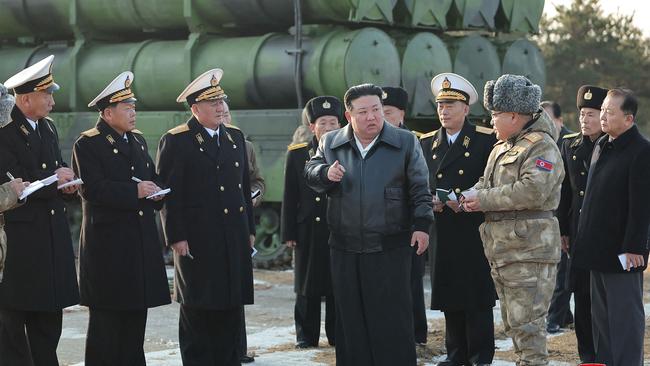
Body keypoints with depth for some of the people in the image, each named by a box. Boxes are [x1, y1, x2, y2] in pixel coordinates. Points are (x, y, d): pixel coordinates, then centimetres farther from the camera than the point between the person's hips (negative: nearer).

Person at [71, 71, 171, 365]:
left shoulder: (138, 141, 16)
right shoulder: (87, 145, -7)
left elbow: (150, 179, 24)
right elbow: (92, 189, -18)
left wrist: (155, 193, 1)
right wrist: (135, 191, -21)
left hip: (141, 241, 7)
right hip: (108, 244, -7)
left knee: (136, 314, 10)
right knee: (106, 317, -3)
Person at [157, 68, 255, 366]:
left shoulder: (235, 137, 14)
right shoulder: (176, 141, -5)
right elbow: (168, 193, -9)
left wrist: (250, 229, 15)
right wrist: (176, 237, -13)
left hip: (235, 240, 6)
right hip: (197, 241, -6)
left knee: (231, 310, 9)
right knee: (198, 312, -1)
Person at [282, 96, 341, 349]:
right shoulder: (297, 154, 4)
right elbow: (289, 198, 3)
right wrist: (289, 233, -2)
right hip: (308, 231, 0)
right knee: (307, 286, 7)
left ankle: (338, 334, 15)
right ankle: (306, 336, 15)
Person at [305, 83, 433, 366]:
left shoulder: (405, 143, 2)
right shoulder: (331, 143, 9)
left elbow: (419, 189, 2)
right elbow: (310, 173, 9)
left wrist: (421, 224, -6)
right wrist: (326, 173, -12)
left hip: (391, 248, -3)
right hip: (345, 249, 3)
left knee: (393, 317, -1)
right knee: (351, 317, 8)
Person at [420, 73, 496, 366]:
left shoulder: (486, 140, 0)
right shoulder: (426, 143, 13)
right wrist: (430, 202, -5)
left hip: (475, 229, -4)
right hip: (442, 232, 4)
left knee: (477, 298, -2)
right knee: (449, 298, 7)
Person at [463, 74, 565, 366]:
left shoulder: (542, 147, -11)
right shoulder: (502, 147, 20)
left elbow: (533, 190, -24)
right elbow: (486, 183, 23)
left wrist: (483, 200, -19)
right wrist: (468, 197, -1)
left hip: (529, 250, -10)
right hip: (501, 250, 10)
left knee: (527, 322, -9)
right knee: (512, 322, 14)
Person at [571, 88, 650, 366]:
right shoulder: (601, 146, 13)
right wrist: (584, 237, 16)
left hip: (623, 250, -9)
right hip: (598, 248, 9)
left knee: (625, 316, -2)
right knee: (601, 315, 14)